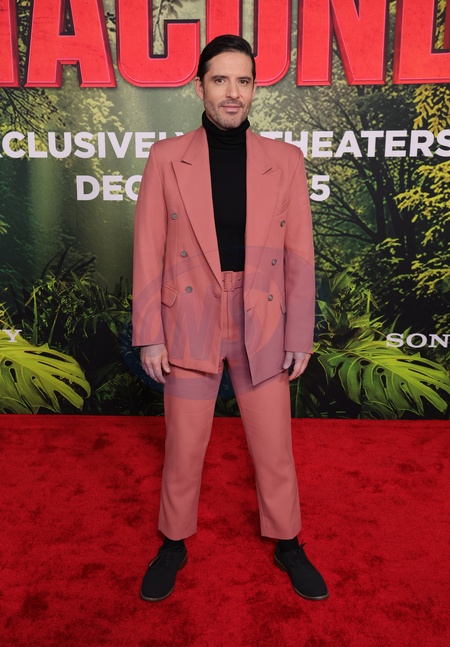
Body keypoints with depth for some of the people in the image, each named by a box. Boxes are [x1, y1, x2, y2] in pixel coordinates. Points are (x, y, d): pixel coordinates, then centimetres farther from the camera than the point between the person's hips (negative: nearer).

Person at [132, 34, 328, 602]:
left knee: (275, 451, 13)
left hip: (262, 326, 1)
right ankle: (174, 545, 38)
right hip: (189, 325, 0)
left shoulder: (285, 160, 1)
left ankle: (287, 545, 38)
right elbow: (148, 251, -2)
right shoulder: (166, 157, -1)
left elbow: (299, 254, 1)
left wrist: (300, 336, 0)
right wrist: (149, 335, -5)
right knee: (183, 451, 13)